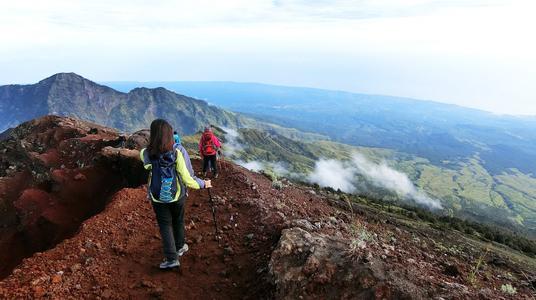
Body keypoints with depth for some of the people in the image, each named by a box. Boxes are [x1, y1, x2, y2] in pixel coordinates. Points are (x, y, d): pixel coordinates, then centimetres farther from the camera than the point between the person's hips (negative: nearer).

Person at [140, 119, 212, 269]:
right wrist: (203, 184, -2)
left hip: (158, 198, 0)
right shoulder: (176, 154, -22)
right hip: (177, 196, 0)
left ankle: (171, 258, 14)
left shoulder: (145, 154, -19)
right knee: (178, 222, 23)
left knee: (165, 226, 15)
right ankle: (179, 247, 42)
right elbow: (186, 179, -17)